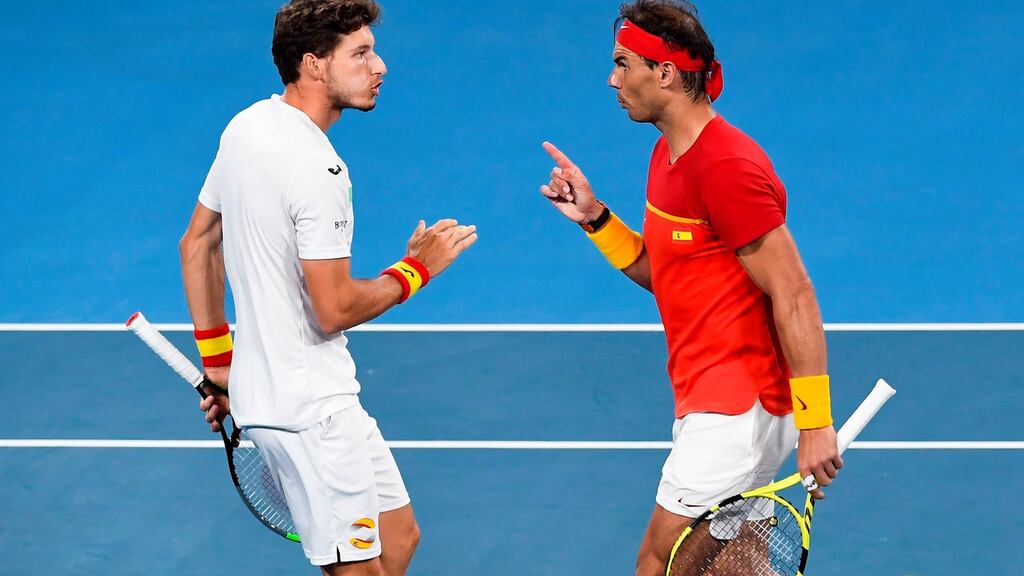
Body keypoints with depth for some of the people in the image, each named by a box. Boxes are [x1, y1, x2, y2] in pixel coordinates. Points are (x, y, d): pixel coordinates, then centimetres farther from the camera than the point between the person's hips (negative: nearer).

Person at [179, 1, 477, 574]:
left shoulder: (248, 126, 6)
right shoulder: (316, 169, -23)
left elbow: (197, 243, 16)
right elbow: (336, 308, -22)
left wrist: (218, 362, 21)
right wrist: (415, 269, -7)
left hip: (265, 389, 10)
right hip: (312, 408, -10)